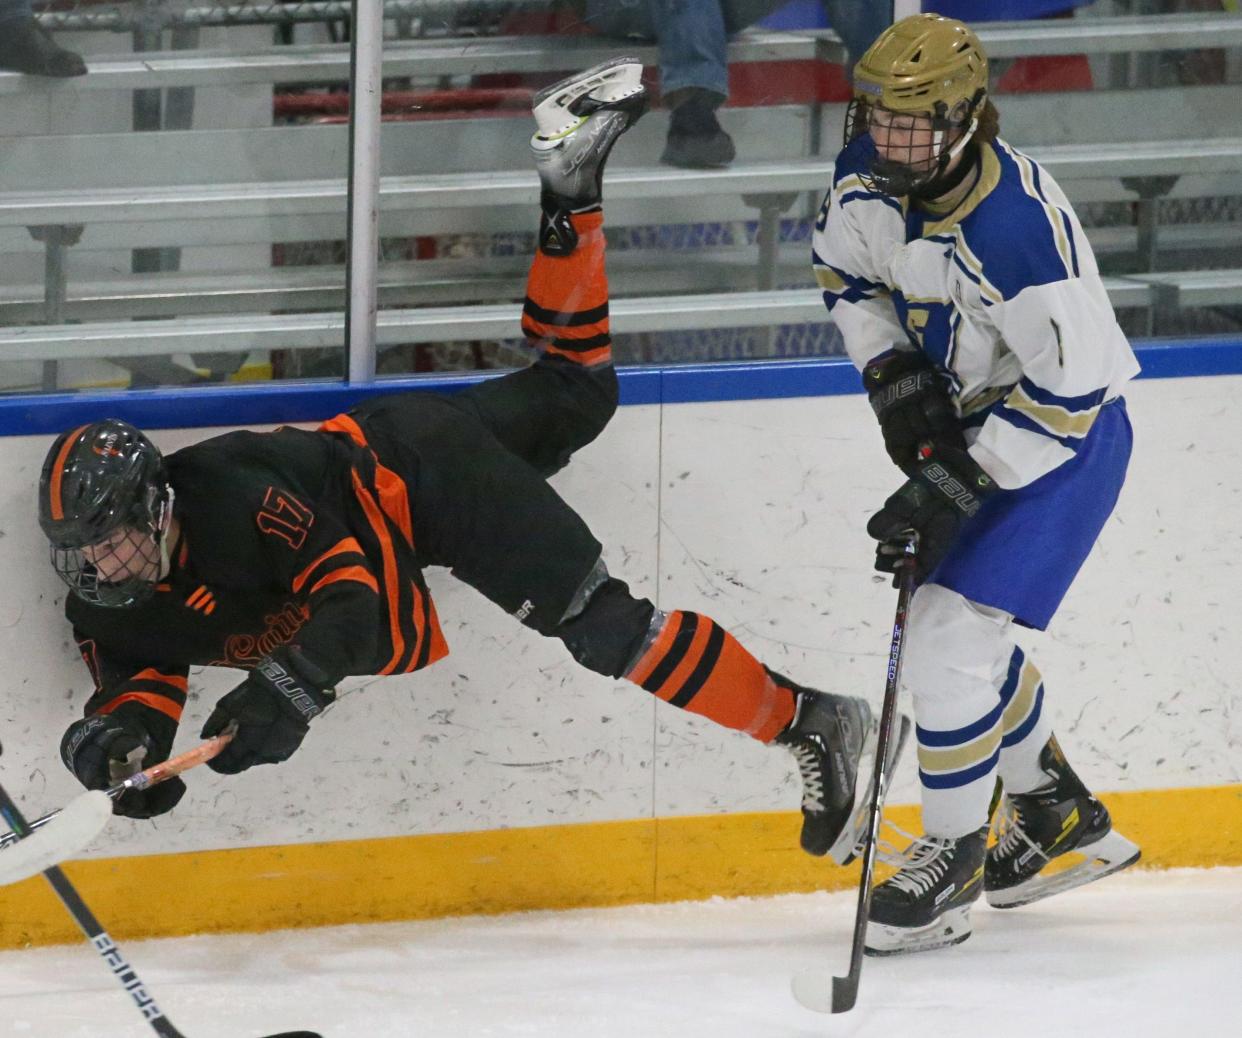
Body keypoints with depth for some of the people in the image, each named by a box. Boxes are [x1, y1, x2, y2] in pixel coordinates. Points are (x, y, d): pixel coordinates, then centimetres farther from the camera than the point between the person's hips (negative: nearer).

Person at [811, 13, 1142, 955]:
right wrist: (897, 378, -5)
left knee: (949, 643, -15)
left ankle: (953, 858, 2)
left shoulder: (1018, 228, -35)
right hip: (973, 419, 9)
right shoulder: (870, 177, -11)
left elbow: (1069, 393, -30)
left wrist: (950, 491, -28)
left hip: (1069, 442, -9)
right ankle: (1061, 815, 37)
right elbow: (847, 271, 10)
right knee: (959, 634, 17)